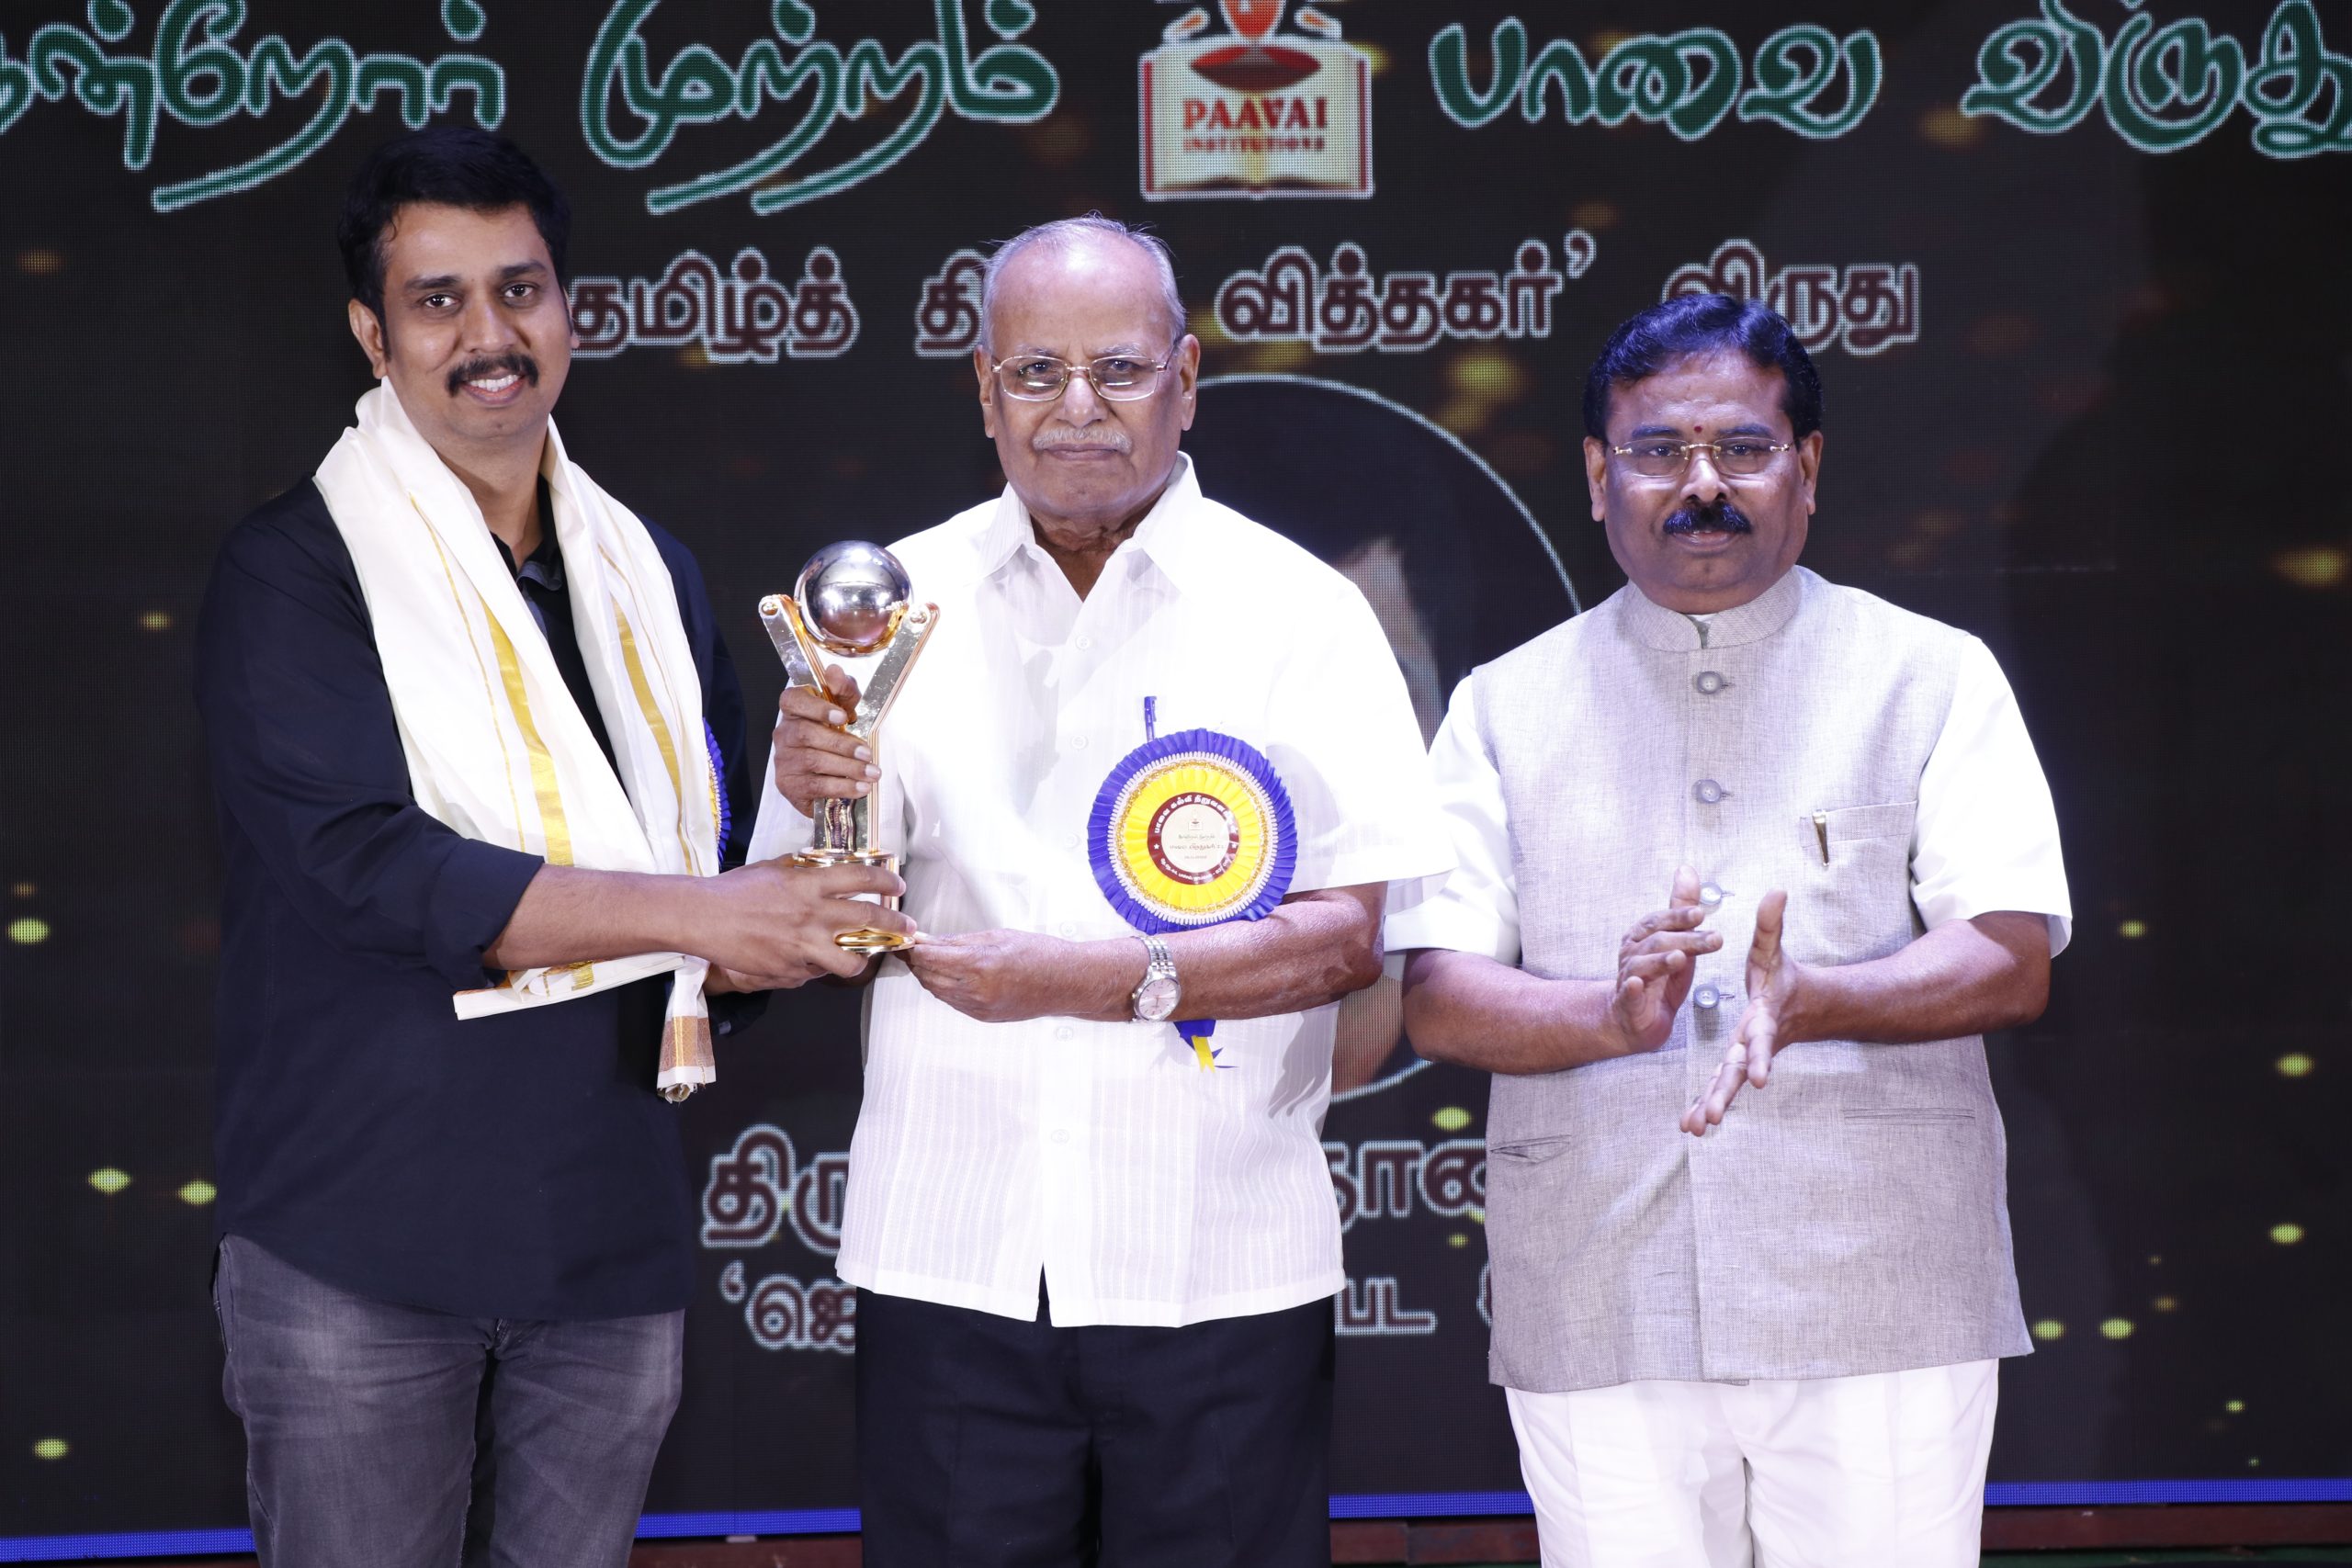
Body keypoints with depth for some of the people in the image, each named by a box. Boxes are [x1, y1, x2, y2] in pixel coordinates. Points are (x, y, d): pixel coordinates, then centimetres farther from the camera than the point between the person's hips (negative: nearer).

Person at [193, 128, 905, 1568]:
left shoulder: (649, 576, 13)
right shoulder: (296, 572, -5)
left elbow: (733, 869, 15)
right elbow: (374, 866, -18)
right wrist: (689, 913, -20)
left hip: (613, 1235, 5)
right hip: (365, 1259, -4)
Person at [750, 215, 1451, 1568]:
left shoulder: (1299, 611, 1)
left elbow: (1353, 936, -6)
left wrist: (1103, 979, -16)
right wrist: (819, 803, -17)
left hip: (1218, 1272, -1)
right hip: (952, 1264, 1)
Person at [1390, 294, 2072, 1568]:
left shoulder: (1933, 679, 7)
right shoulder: (1505, 708, 11)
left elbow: (2011, 962, -2)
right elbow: (1437, 1001, 3)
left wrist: (1808, 1003, -21)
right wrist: (1613, 1014, -18)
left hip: (1879, 1318, -1)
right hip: (1596, 1329, 1)